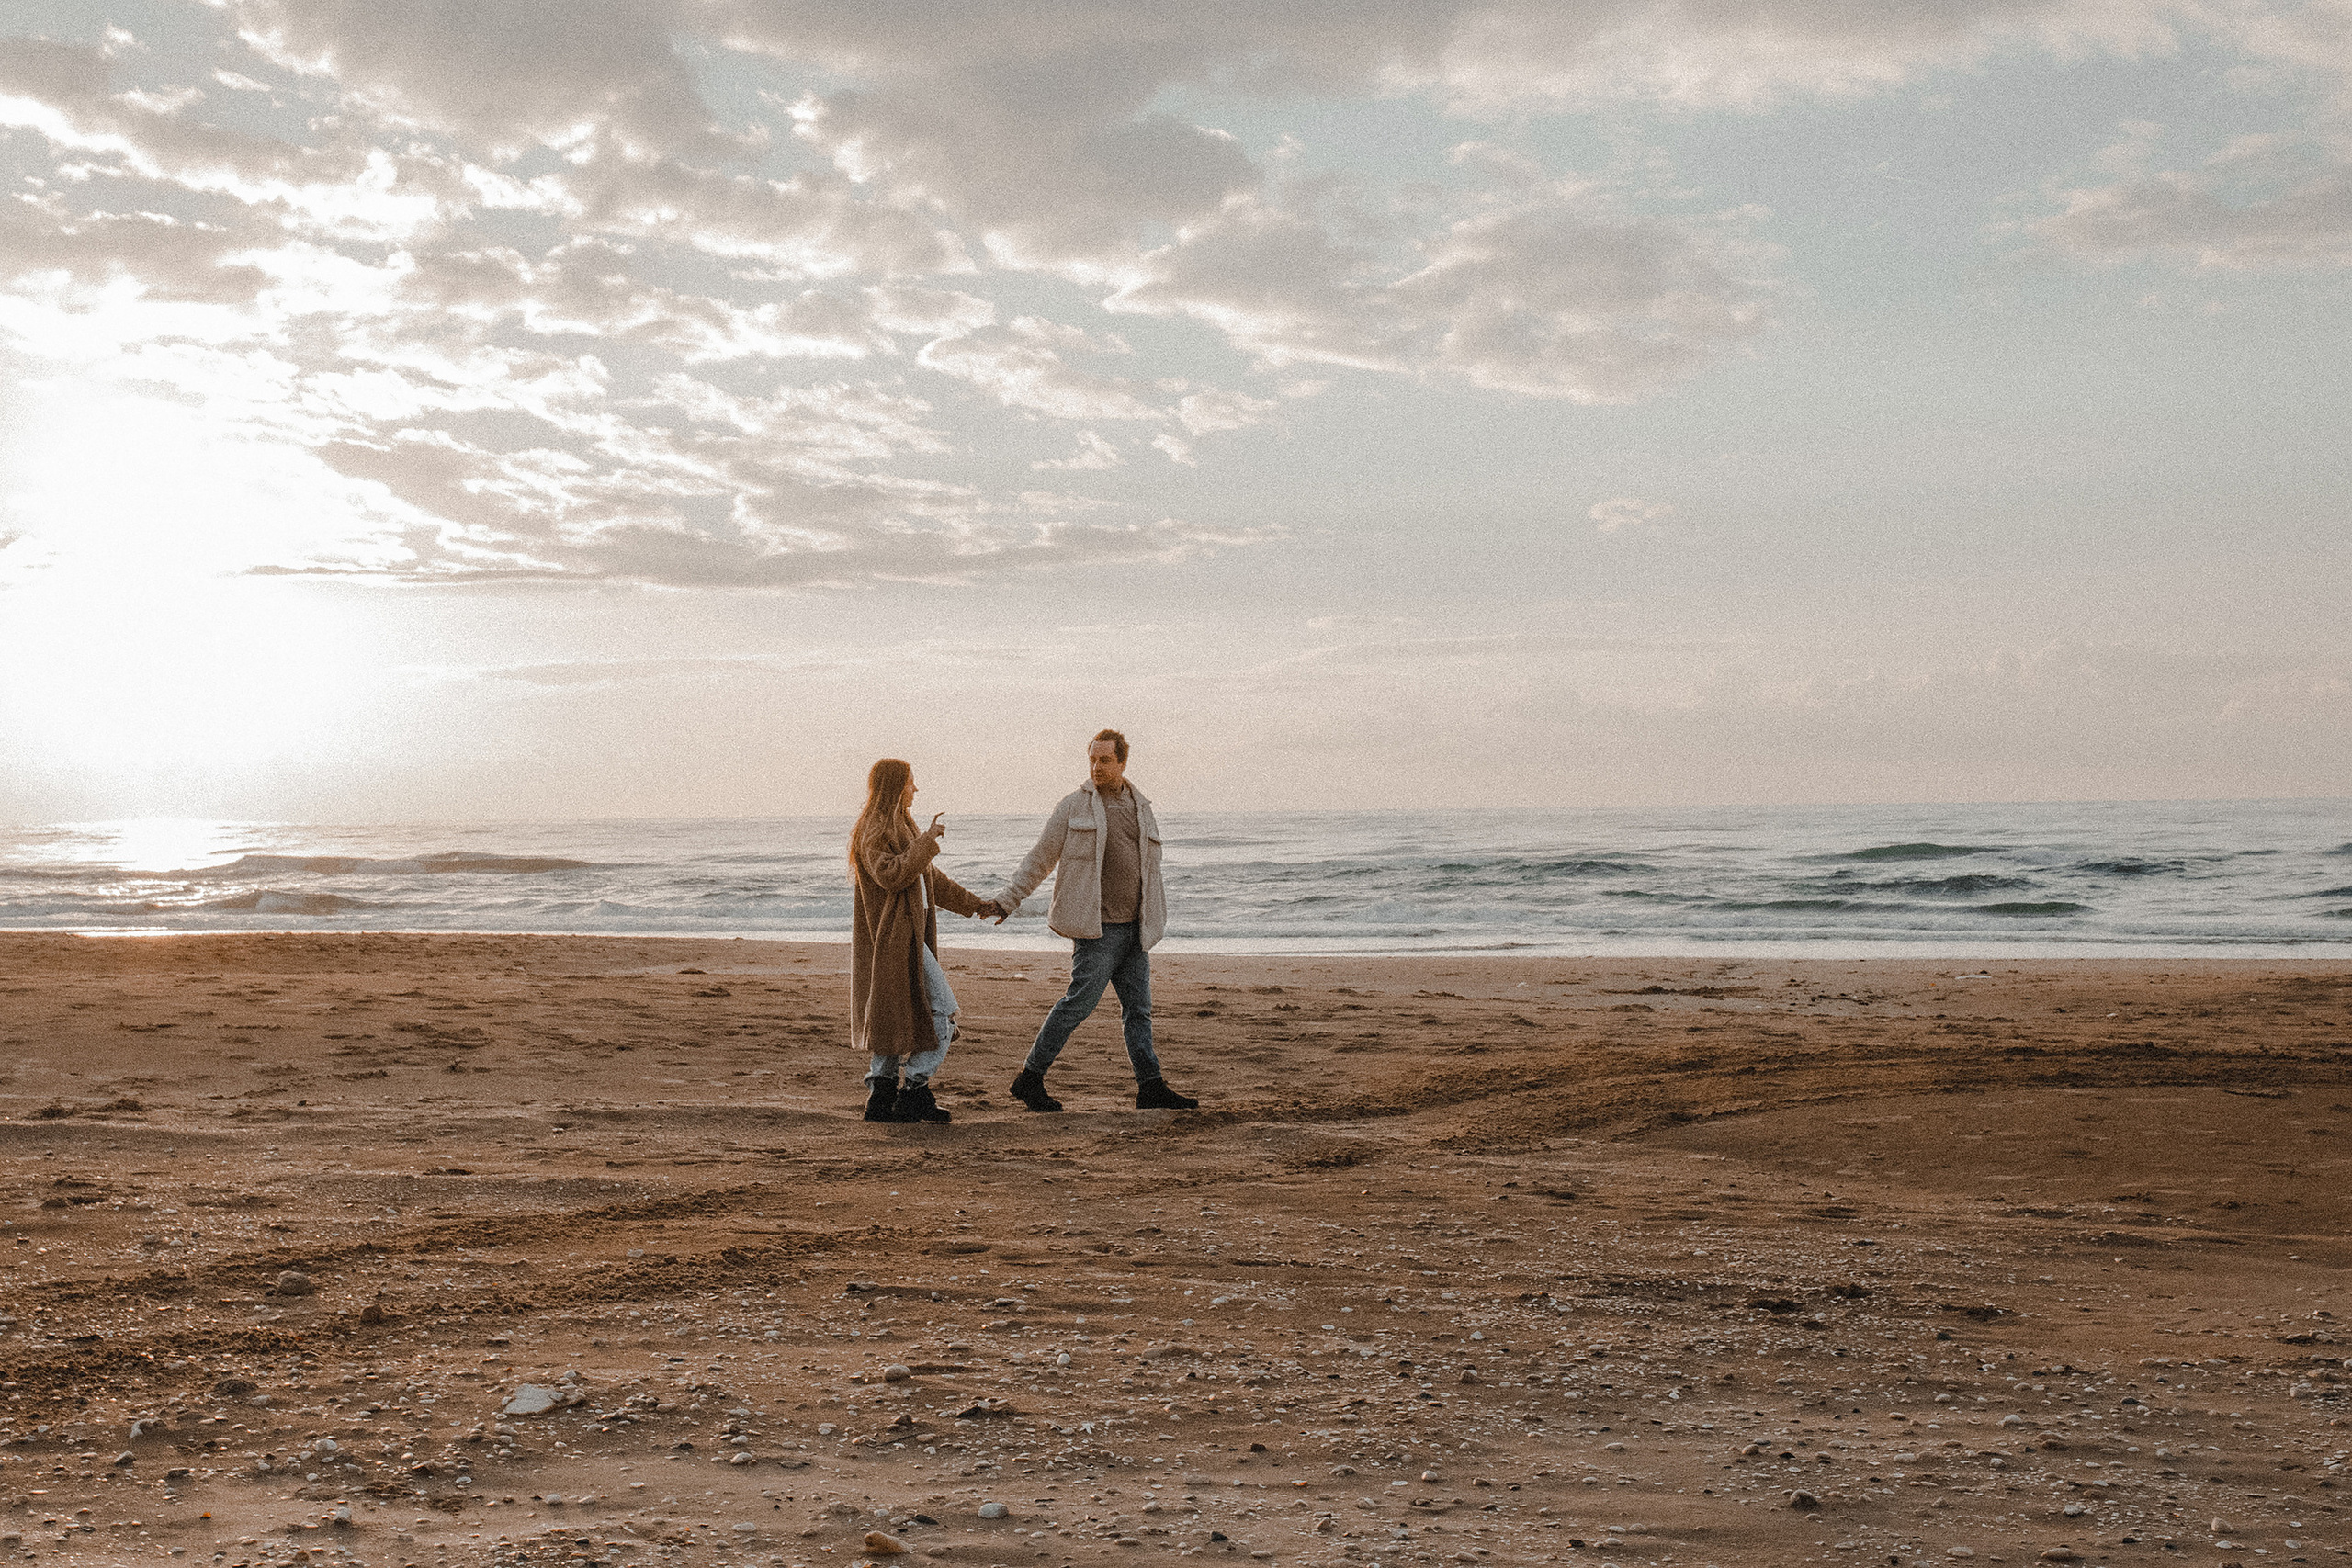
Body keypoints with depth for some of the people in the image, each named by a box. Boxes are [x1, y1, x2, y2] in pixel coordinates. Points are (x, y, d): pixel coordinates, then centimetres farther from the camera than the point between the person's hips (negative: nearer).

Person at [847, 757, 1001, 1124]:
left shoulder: (898, 826, 21)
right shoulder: (875, 831, -12)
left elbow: (929, 876, 27)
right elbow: (891, 875, -27)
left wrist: (972, 903, 26)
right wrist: (926, 842, -22)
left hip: (908, 935, 11)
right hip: (894, 937, -11)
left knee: (897, 1019, 10)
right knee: (940, 1010, -10)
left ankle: (881, 1097, 10)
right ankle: (915, 1090, -8)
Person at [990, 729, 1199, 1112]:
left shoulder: (1142, 809, 14)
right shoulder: (1074, 806, -1)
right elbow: (1039, 859, 1)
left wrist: (1155, 922, 20)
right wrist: (1005, 901, -3)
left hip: (1134, 929, 6)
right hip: (1097, 928, -6)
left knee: (1138, 1008, 7)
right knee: (1079, 1001, -8)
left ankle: (1150, 1086, 10)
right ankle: (1030, 1078, -1)